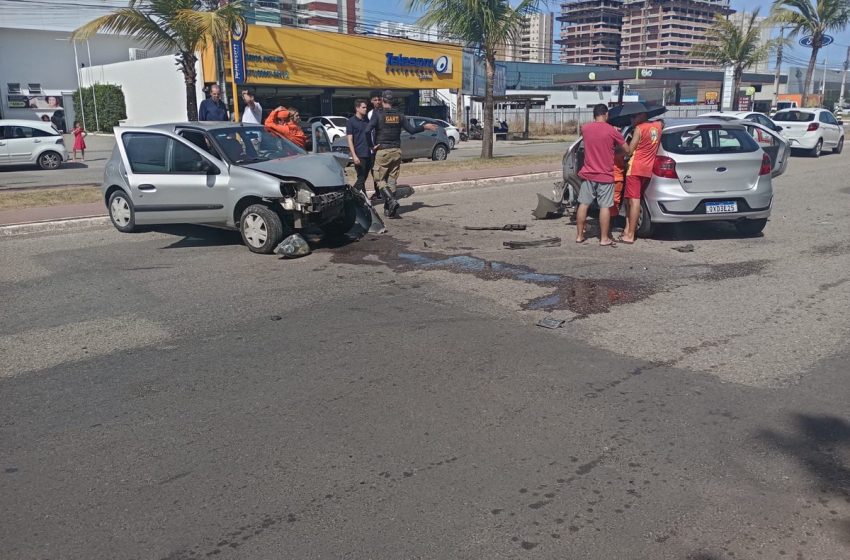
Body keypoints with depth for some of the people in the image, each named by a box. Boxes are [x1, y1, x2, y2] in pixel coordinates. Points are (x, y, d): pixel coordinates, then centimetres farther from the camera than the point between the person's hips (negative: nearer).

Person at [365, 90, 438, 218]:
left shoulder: (378, 114, -7)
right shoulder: (399, 115, 4)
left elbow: (367, 130, -19)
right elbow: (411, 130, 7)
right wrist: (425, 127, 22)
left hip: (382, 151, -4)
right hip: (396, 151, 4)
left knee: (380, 180, 2)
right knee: (392, 180, 11)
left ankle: (391, 201, -20)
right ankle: (388, 209, 13)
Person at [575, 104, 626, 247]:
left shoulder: (585, 128, 0)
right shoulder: (612, 131, -10)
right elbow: (626, 149, -1)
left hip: (588, 174, 4)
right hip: (605, 176, -3)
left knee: (583, 205, 10)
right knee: (605, 207, 2)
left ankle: (579, 236, 15)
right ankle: (604, 239, 6)